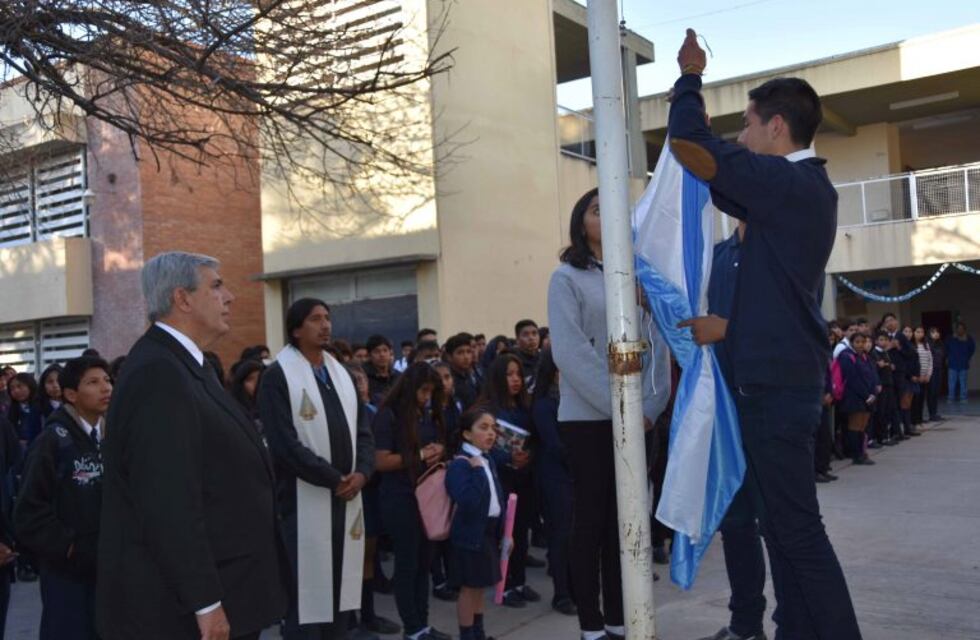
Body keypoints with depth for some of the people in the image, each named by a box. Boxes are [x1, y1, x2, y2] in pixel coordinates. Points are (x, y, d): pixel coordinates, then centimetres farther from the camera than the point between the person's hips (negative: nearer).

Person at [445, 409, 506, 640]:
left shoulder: (489, 460, 9)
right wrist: (477, 471, -27)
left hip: (490, 531, 9)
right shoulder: (459, 465, -19)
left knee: (480, 586, 19)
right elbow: (468, 502, -31)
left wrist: (504, 531, 12)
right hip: (471, 533, -9)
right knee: (469, 587, 2)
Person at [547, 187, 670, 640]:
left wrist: (651, 404, -8)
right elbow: (569, 352, -12)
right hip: (587, 418, -4)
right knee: (591, 517, 1)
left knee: (623, 517, 9)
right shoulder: (567, 278, -2)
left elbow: (657, 344, 6)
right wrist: (620, 404, -16)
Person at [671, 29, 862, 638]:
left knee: (797, 527, -5)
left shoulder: (789, 182, -15)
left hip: (778, 380, -10)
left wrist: (690, 78, 4)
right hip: (785, 374, 10)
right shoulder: (805, 187, 14)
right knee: (784, 523, 15)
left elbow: (688, 144, -13)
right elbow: (732, 193, 27)